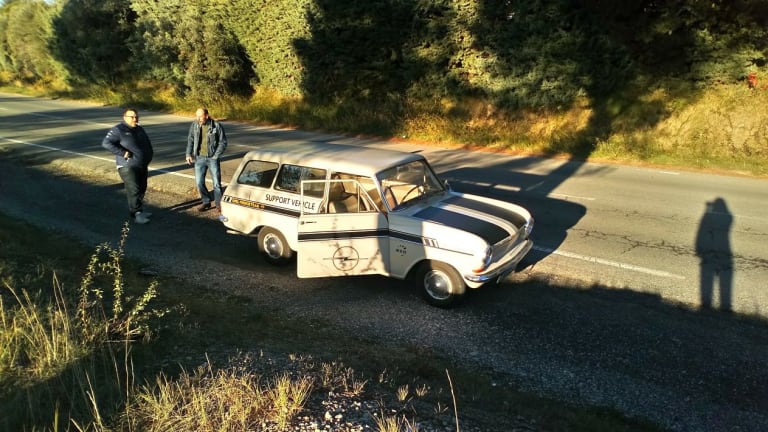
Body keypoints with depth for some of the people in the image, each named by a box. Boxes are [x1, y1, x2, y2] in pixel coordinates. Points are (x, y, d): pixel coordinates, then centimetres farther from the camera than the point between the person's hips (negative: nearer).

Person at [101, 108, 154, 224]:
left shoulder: (139, 129, 14)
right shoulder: (118, 130, -9)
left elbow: (148, 144, 28)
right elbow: (106, 143, -18)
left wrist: (149, 156, 16)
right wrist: (123, 153, -22)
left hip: (142, 166, 8)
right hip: (128, 166, -8)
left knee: (142, 189, 13)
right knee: (133, 190, -11)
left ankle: (139, 210, 26)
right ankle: (136, 214, -6)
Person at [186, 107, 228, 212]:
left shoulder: (217, 126, -11)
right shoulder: (194, 125, -2)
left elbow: (223, 142, -5)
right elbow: (190, 140, 9)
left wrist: (215, 156, -10)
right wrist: (188, 154, 2)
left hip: (213, 158, -3)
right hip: (199, 158, 3)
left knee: (216, 182, 2)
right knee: (199, 182, 5)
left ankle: (218, 203, 17)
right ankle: (206, 202, 23)